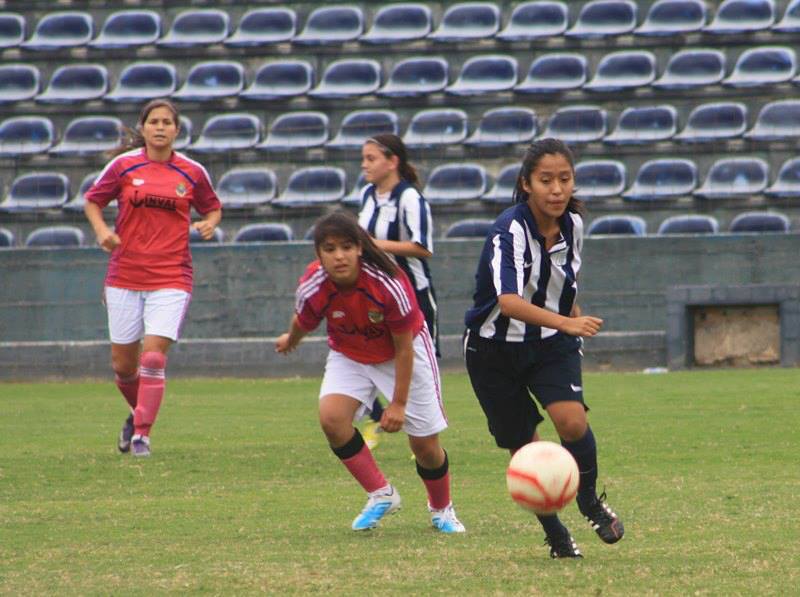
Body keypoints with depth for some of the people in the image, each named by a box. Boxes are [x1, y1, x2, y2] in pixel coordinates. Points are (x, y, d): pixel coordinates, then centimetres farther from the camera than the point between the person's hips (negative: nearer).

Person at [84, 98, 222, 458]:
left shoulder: (192, 173, 2)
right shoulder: (124, 166, 0)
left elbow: (212, 208, 17)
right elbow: (92, 200, 11)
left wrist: (210, 224, -5)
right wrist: (101, 230, -8)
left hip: (171, 278, -1)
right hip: (125, 276, 1)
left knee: (154, 357, -14)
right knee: (123, 364, 8)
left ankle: (142, 433, -7)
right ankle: (139, 414, 36)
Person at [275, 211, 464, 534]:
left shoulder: (388, 283, -33)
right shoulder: (313, 287, -26)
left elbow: (404, 347, -22)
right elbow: (302, 323, 0)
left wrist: (399, 403, -18)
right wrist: (290, 341, 21)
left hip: (401, 353, -2)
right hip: (350, 355, 2)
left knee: (425, 444, -1)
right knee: (331, 416, -24)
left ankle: (442, 508, 30)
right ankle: (380, 494, -6)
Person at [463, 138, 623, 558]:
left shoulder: (573, 224, -6)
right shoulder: (509, 231, -26)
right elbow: (509, 302, -41)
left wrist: (575, 324, 22)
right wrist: (565, 322, -53)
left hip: (552, 345, 3)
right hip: (495, 347, -3)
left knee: (573, 421, -21)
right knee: (524, 449, 2)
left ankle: (589, 499, 6)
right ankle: (555, 535, 23)